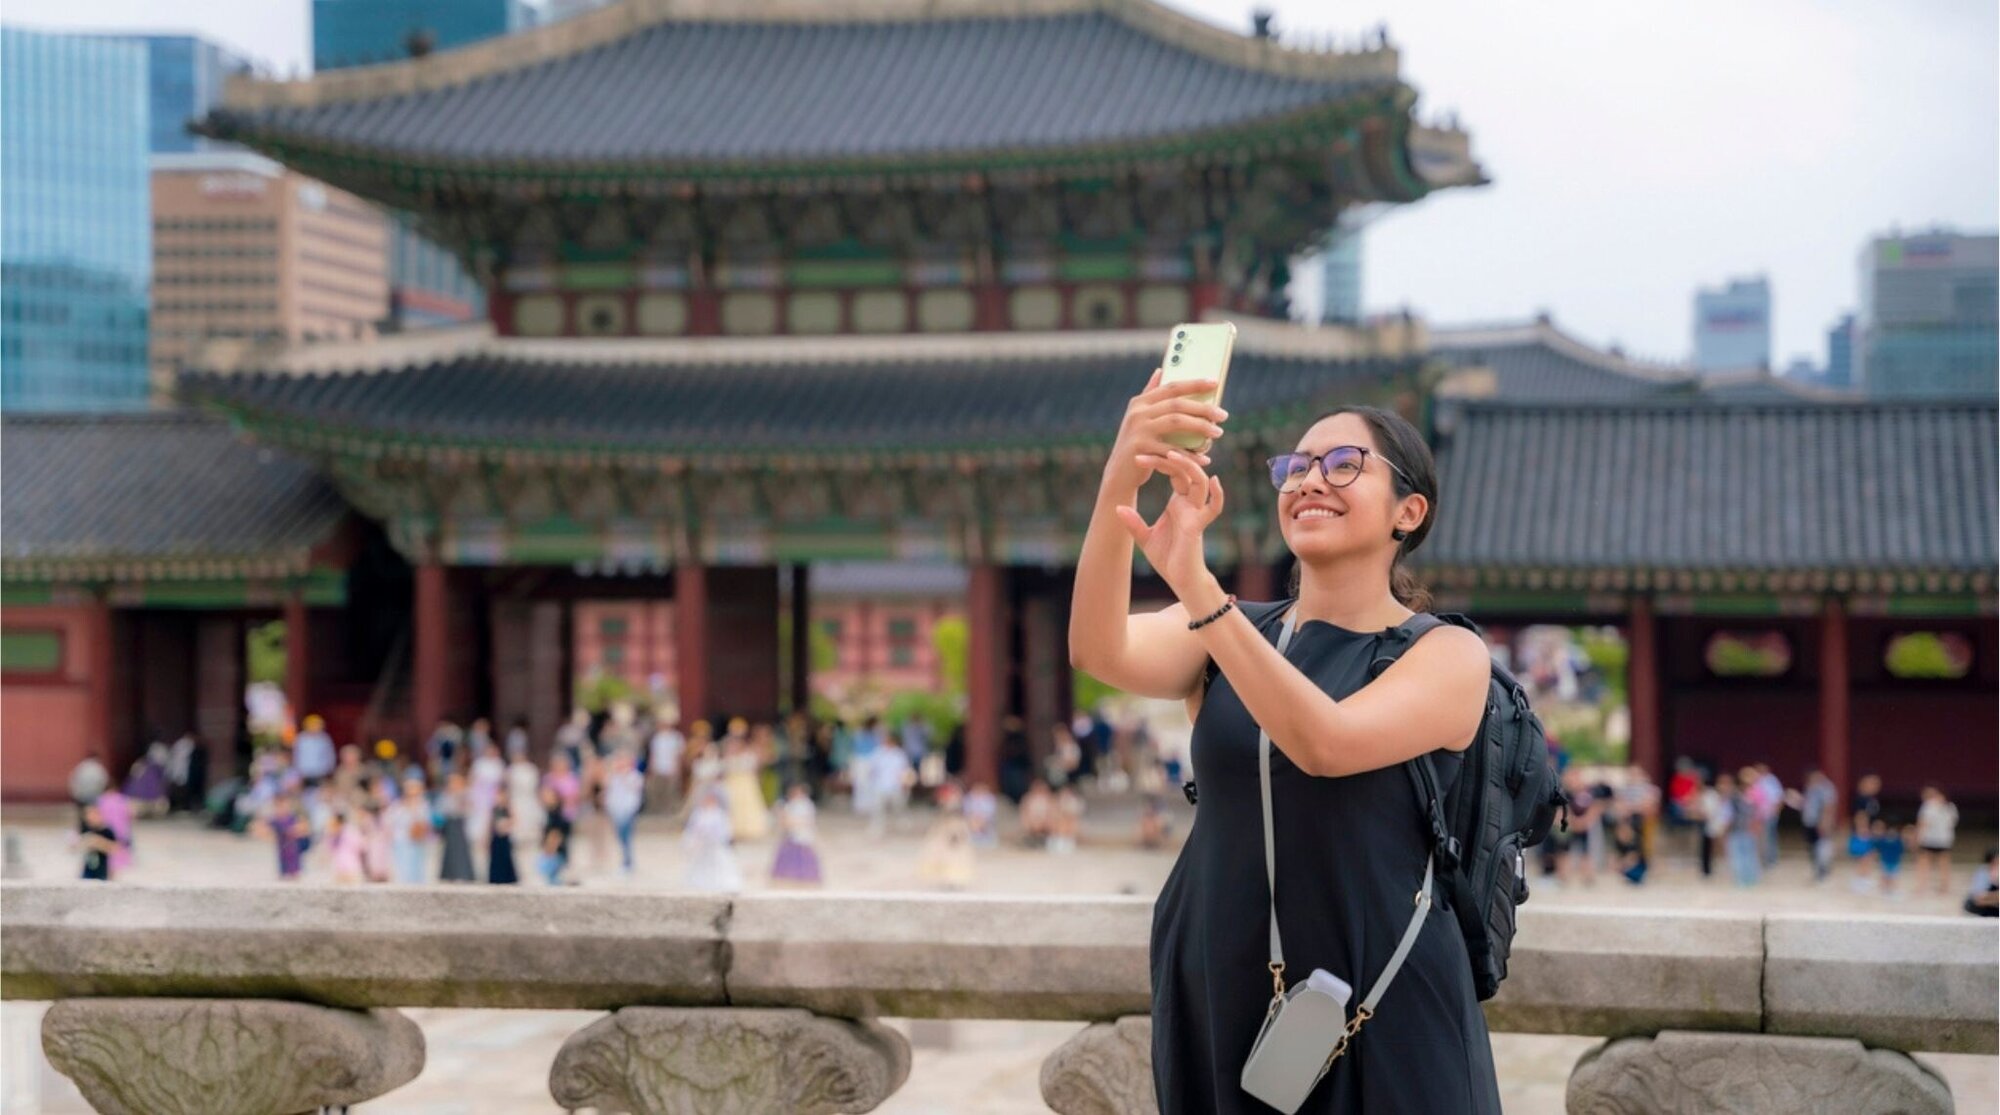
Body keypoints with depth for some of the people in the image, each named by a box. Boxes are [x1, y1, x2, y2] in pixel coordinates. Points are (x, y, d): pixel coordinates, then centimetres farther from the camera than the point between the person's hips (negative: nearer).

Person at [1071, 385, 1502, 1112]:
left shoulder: (1448, 656, -5)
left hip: (1382, 1018, -3)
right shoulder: (1223, 632, 4)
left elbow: (1324, 743, -24)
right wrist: (1118, 486, -33)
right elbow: (1100, 654, -17)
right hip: (1217, 1002, 3)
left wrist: (1195, 583, -33)